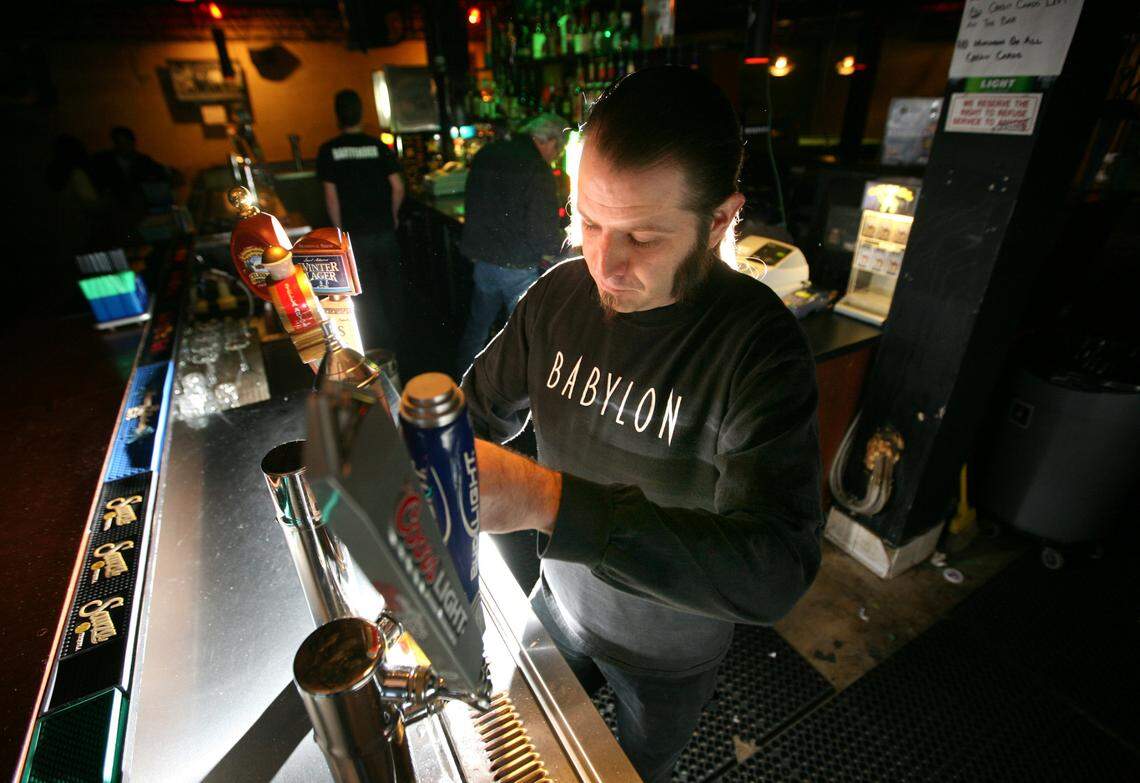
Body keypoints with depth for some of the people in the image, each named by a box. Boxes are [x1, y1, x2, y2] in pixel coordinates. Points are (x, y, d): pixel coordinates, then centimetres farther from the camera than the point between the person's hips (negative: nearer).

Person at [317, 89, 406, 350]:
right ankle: (395, 341, 27)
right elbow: (397, 187, -4)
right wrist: (393, 216, 11)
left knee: (367, 293, 8)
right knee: (392, 287, 15)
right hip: (384, 229, 1)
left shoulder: (328, 151, -4)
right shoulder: (379, 146, -3)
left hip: (355, 234, -1)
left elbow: (331, 195, -5)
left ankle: (381, 346, 14)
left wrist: (340, 230, 4)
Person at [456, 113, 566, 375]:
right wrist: (566, 242, 0)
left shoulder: (485, 155, 6)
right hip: (518, 267, -7)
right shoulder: (538, 171, -17)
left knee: (476, 329, 20)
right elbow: (544, 235, -19)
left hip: (482, 261, 7)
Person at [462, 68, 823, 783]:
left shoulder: (760, 346, -32)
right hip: (561, 601, 4)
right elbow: (483, 409, -5)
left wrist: (548, 501, -50)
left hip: (667, 650, -3)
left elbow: (776, 570, -40)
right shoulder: (559, 295, -16)